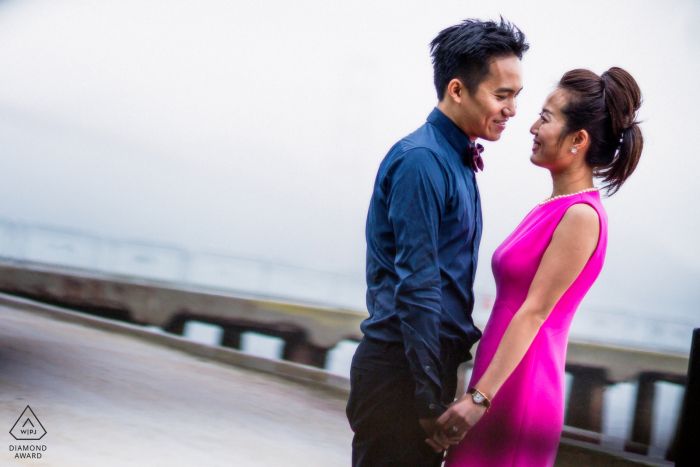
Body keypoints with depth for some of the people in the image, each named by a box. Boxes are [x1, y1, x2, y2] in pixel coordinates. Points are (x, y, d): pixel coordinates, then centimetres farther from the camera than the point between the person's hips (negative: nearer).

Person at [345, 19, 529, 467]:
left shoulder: (456, 160, 14)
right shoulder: (421, 161, -16)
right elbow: (415, 287, -20)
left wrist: (471, 343, 16)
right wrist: (432, 401, -20)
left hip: (429, 362, 9)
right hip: (400, 374, -9)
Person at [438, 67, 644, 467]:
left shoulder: (582, 216, -14)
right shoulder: (554, 208, 12)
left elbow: (534, 312, -18)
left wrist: (480, 396, -21)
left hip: (517, 391, -8)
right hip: (502, 384, 8)